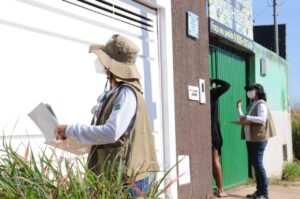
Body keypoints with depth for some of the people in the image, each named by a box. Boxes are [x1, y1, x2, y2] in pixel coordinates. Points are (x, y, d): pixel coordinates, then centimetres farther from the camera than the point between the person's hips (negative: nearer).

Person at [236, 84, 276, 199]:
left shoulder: (261, 104, -8)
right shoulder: (252, 105, 18)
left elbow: (262, 119, -21)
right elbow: (244, 120, 18)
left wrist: (248, 118, -25)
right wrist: (239, 108, 14)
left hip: (259, 138, -9)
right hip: (250, 139, 9)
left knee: (258, 164, -11)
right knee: (254, 164, 9)